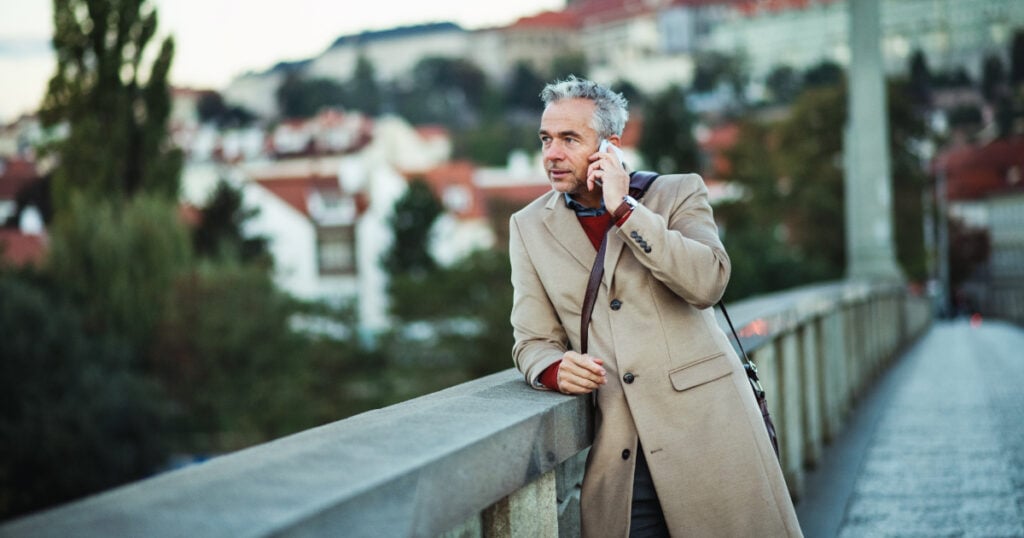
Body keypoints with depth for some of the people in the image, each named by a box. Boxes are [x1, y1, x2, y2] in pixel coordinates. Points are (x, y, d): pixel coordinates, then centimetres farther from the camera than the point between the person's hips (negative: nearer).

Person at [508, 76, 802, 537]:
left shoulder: (678, 192, 2)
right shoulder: (529, 227, 9)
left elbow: (708, 282, -15)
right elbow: (532, 341, 8)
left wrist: (624, 210, -14)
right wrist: (554, 369, -14)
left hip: (706, 428, -1)